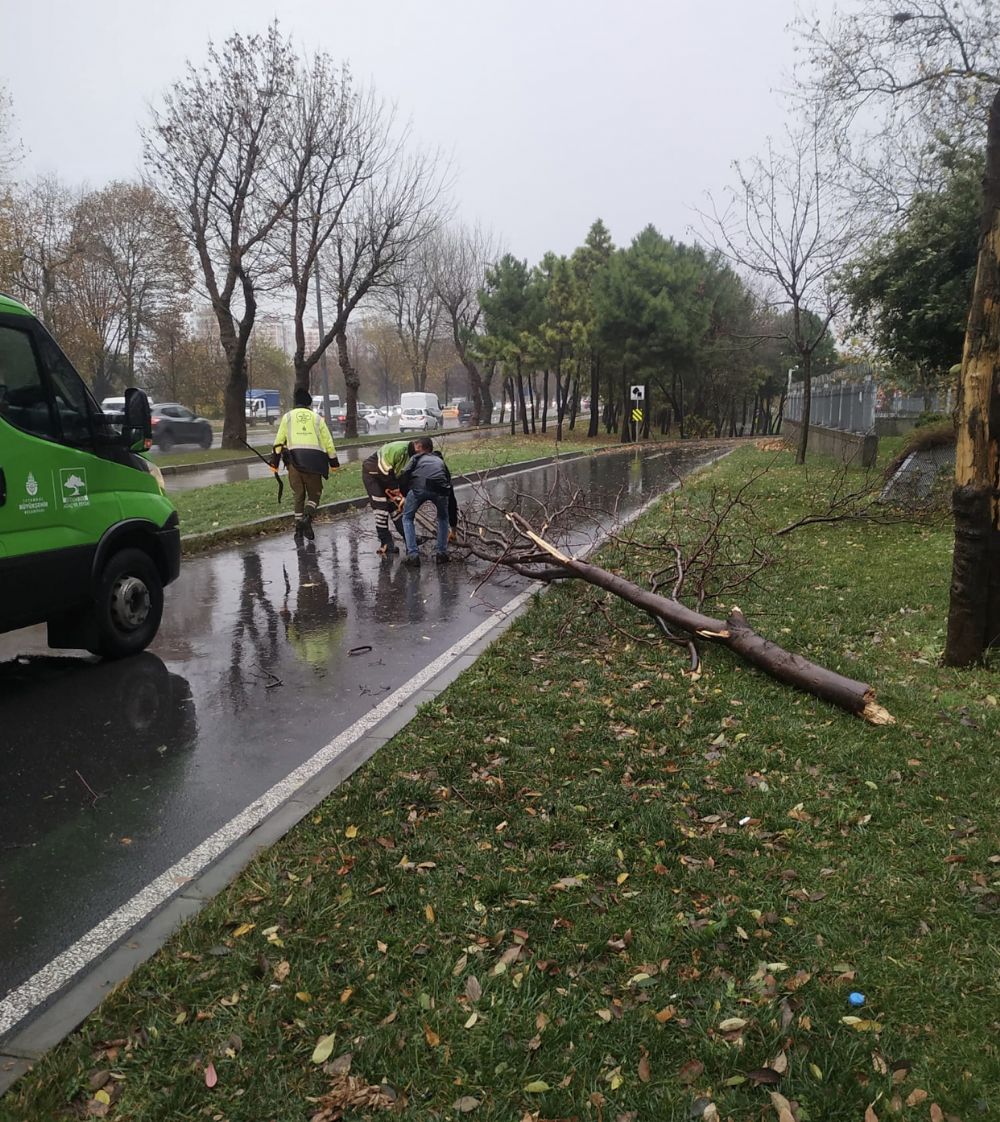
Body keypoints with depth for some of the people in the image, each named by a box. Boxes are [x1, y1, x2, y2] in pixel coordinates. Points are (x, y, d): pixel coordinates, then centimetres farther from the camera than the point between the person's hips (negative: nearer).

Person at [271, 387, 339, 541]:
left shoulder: (288, 417, 11)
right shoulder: (317, 418, 11)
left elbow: (279, 441, 9)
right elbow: (328, 442, 10)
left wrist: (275, 462, 16)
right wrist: (334, 462, 18)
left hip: (294, 460, 1)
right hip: (313, 461, -1)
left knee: (298, 495, 12)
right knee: (314, 493, 10)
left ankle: (299, 529, 11)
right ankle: (307, 517, -17)